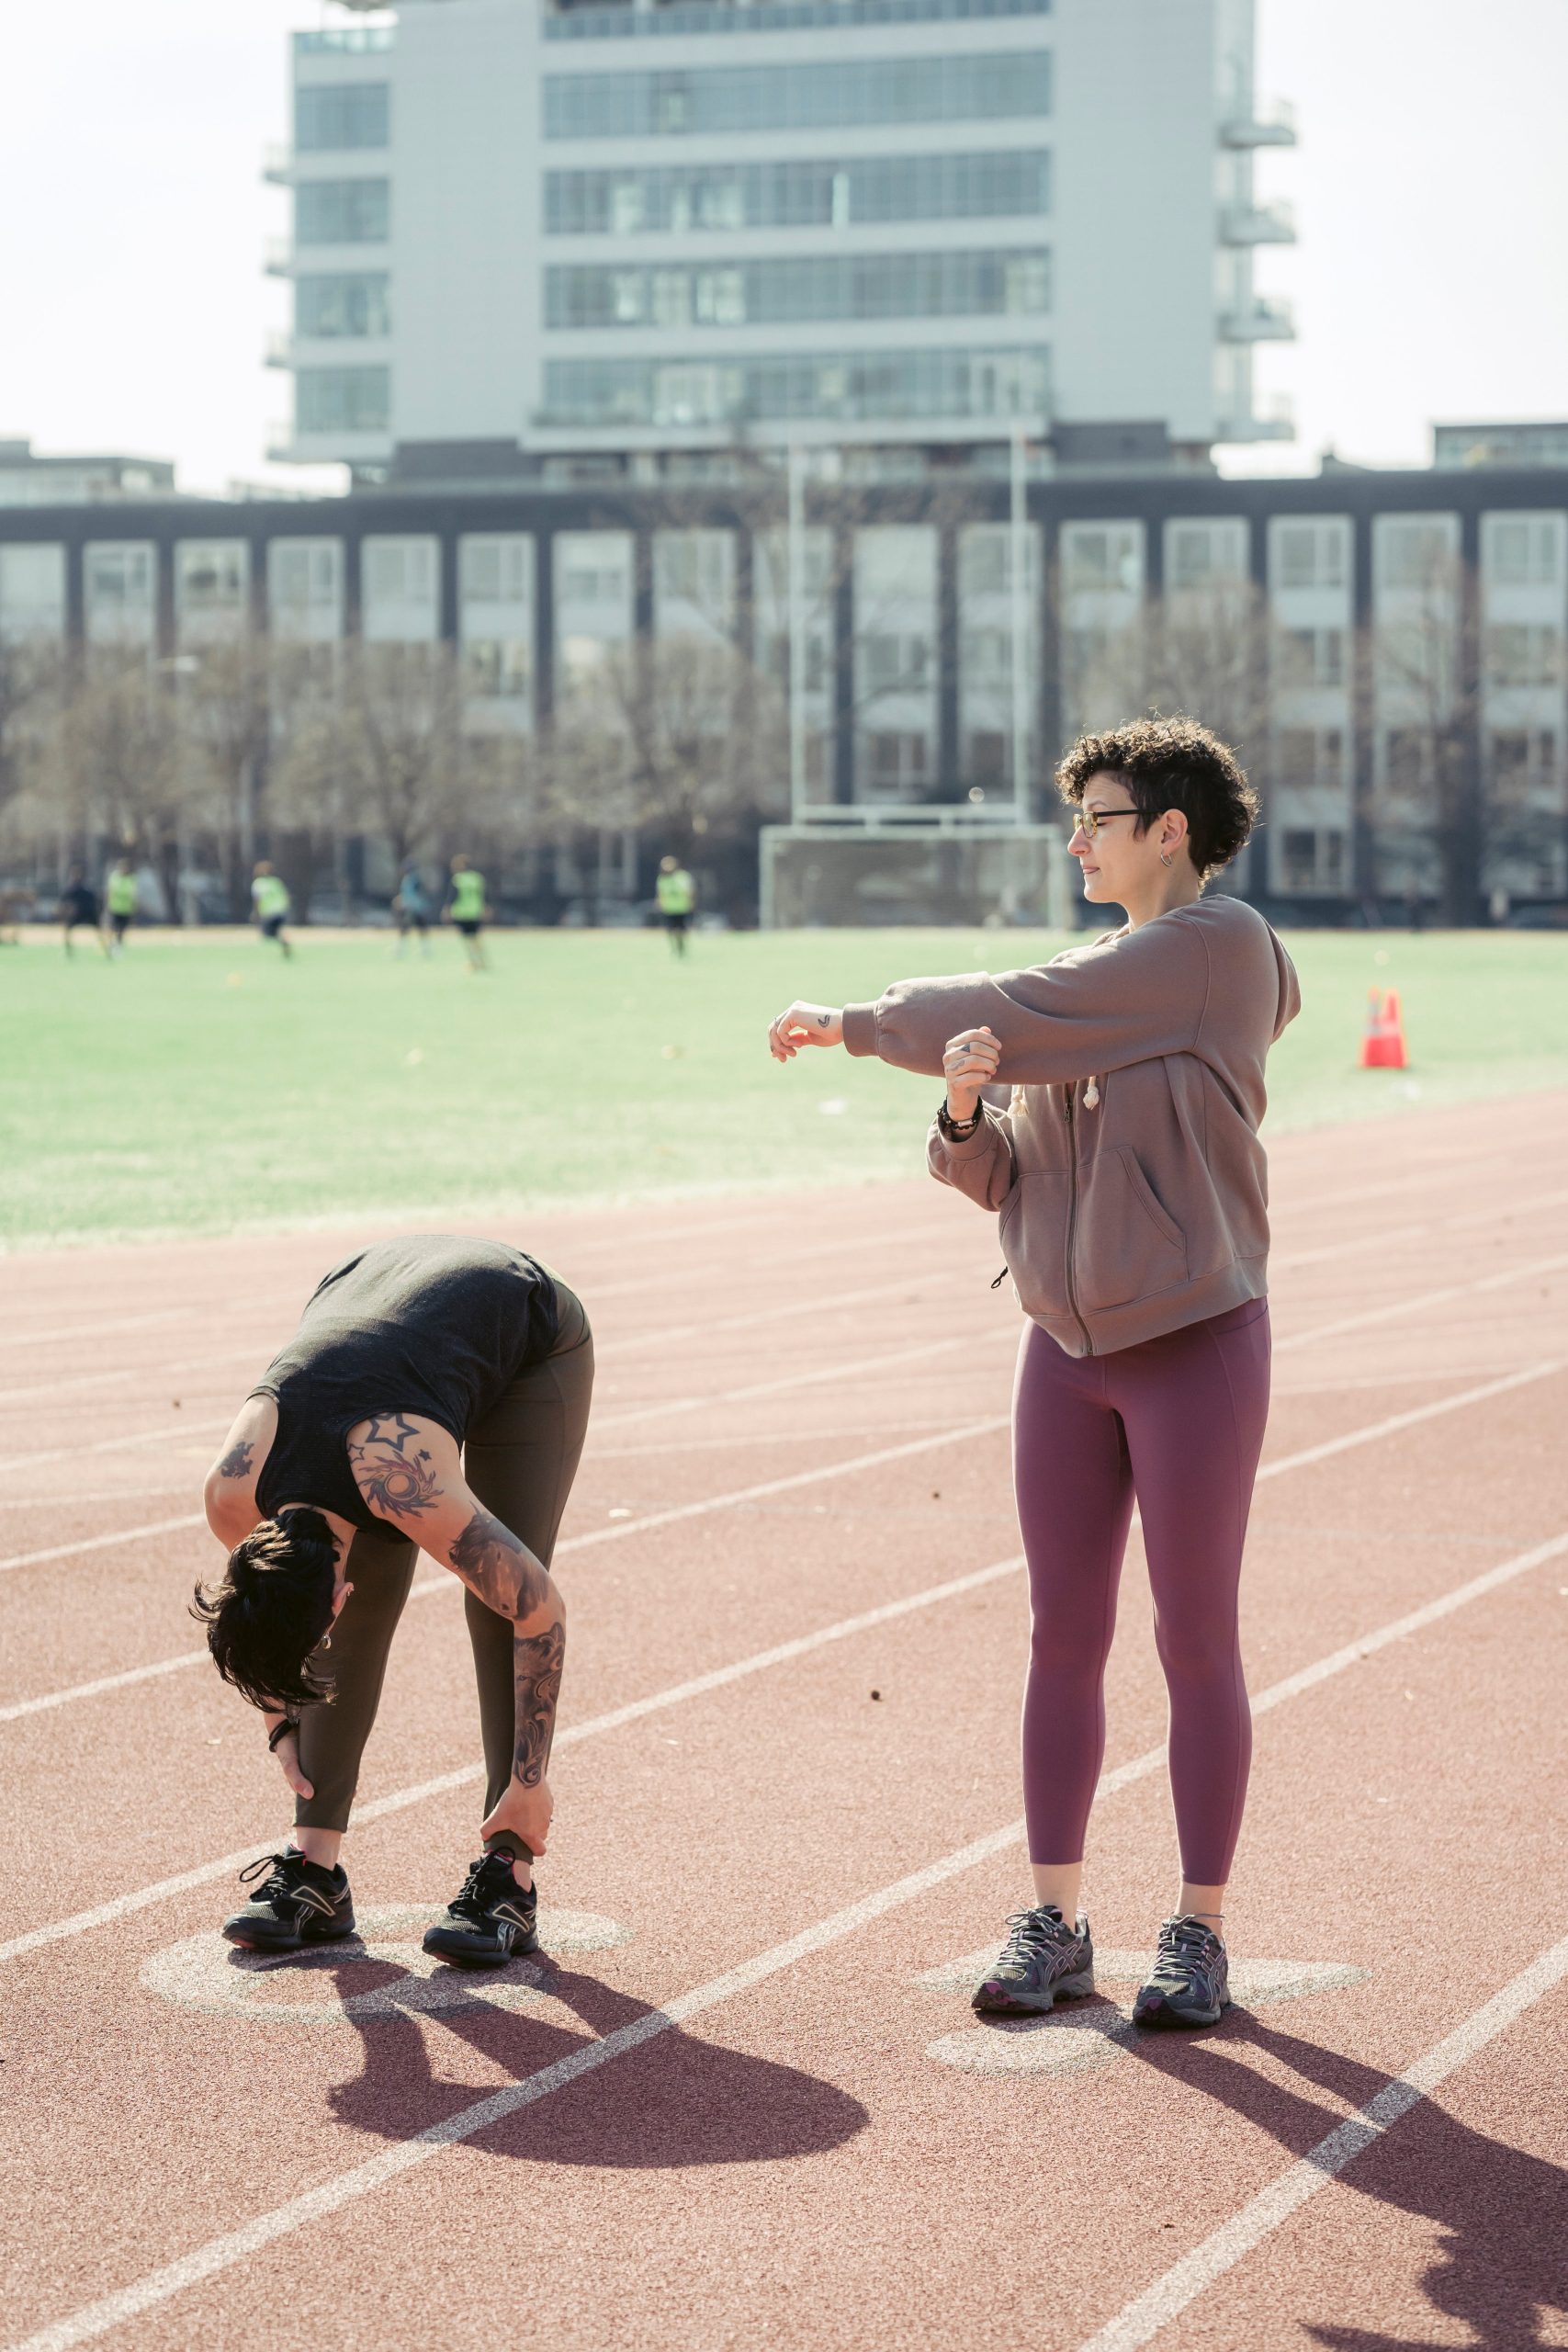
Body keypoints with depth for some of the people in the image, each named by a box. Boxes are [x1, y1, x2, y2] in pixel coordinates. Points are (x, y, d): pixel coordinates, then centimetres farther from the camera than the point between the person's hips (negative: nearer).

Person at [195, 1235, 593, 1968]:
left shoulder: (408, 1490, -41)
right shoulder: (232, 1494, -26)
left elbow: (542, 1609, -32)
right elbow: (261, 1610, -1)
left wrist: (528, 1781, -25)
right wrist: (281, 1726, 0)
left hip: (530, 1330, -5)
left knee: (500, 1606, -15)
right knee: (363, 1614, -7)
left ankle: (507, 1876, -11)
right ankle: (314, 1867, -2)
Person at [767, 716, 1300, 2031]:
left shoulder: (1221, 944, -9)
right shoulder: (1085, 984, 12)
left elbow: (1012, 1017, -11)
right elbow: (1001, 1176, 10)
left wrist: (851, 1024, 1)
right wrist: (964, 1102, -12)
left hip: (1197, 1341, -6)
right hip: (1068, 1344, 6)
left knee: (1196, 1637, 1)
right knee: (1065, 1634, 7)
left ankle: (1201, 1932, 10)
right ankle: (1054, 1921, 14)